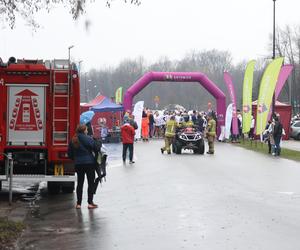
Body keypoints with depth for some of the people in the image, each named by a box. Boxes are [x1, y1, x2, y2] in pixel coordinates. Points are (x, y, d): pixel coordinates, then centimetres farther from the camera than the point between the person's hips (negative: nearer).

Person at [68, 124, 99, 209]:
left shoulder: (73, 140, 4)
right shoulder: (88, 139, -11)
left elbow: (70, 153, 8)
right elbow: (96, 149, -8)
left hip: (78, 164, 5)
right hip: (89, 163, -5)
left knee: (80, 183, 11)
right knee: (91, 183, 4)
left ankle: (78, 203, 11)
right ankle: (90, 203, 3)